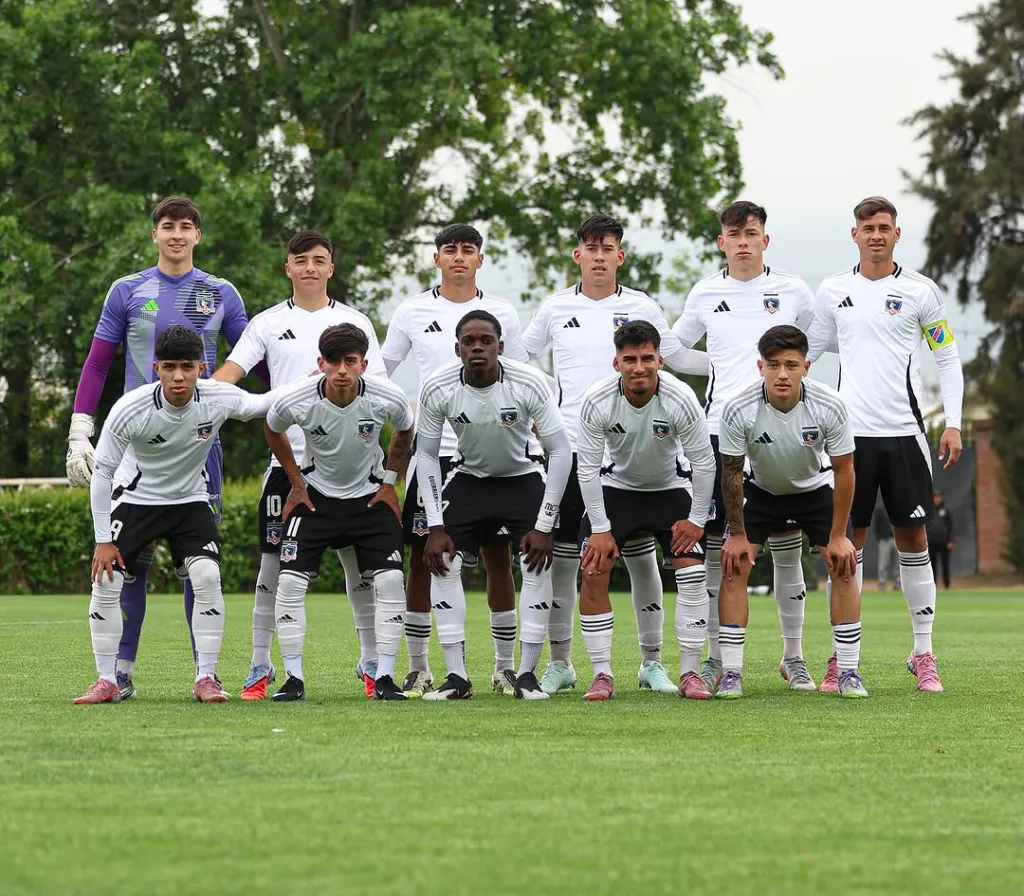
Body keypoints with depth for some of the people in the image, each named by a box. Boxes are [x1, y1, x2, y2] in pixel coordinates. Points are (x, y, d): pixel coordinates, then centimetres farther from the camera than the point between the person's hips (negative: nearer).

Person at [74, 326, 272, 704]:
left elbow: (261, 404, 0)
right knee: (105, 580, -14)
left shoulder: (218, 399, -22)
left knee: (207, 576, -20)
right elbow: (102, 472, -15)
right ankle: (107, 681, 0)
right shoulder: (129, 410, -27)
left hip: (190, 502, 1)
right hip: (136, 500, -1)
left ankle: (206, 679, -9)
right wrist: (103, 539, -14)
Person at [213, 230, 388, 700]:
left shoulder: (354, 322, 8)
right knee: (274, 564, 0)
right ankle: (260, 666, 7)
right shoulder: (268, 323, 8)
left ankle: (371, 663, 12)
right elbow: (230, 371, -3)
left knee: (360, 563, 2)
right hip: (288, 458, 0)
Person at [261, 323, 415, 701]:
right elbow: (272, 431, 1)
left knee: (390, 580, -11)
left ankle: (385, 677, -1)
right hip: (316, 495, 0)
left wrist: (389, 482, 0)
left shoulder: (388, 399, -24)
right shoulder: (295, 400, -25)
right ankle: (293, 678, -1)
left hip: (370, 496, 0)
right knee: (290, 581, -11)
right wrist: (296, 483, 1)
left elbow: (404, 433, 2)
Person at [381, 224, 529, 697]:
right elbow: (378, 373, 14)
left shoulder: (501, 313, 6)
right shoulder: (412, 312, 5)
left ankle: (505, 666, 8)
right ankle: (418, 668, 6)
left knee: (498, 557, 1)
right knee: (422, 557, -1)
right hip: (431, 452, 0)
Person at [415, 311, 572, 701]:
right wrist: (436, 527, -14)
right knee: (443, 562, -14)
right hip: (469, 477, 1)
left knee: (538, 563, -18)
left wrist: (544, 526, -23)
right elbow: (426, 454, -10)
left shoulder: (529, 383, -27)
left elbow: (560, 451, -21)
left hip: (523, 477, -1)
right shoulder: (437, 389, -23)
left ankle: (528, 674, -9)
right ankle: (457, 676, -8)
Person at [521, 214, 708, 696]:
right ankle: (559, 662, 10)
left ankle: (652, 661, 8)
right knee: (562, 556, 1)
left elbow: (677, 358, 13)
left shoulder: (641, 307, 5)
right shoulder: (556, 308, 7)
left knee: (640, 553, 0)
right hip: (569, 448, 1)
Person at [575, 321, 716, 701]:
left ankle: (690, 673, -2)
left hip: (669, 489, 0)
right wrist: (600, 529, -16)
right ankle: (602, 675, -5)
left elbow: (703, 461, -14)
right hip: (615, 488, 0)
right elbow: (587, 466, -16)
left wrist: (696, 520, -12)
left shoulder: (681, 399, -26)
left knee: (693, 573, -13)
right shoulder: (597, 401, -25)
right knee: (594, 573, -13)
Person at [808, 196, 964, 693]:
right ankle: (841, 658, 6)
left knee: (912, 539, 3)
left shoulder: (920, 291, 2)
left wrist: (953, 423, -2)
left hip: (904, 432, -1)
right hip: (850, 432, 1)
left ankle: (923, 655, 9)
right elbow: (804, 353, 15)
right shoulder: (832, 292, 6)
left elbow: (948, 358, 6)